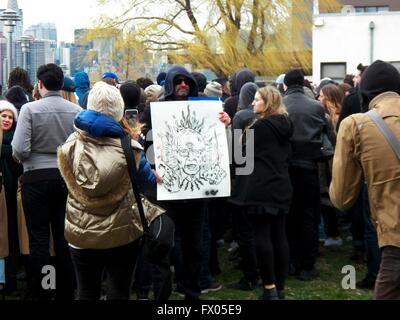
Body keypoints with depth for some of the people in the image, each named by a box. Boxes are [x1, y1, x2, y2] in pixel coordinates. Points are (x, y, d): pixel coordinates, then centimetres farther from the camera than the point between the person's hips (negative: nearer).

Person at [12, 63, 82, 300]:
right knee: (64, 237, 10)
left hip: (37, 177, -3)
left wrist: (23, 157, 8)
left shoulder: (30, 109, -10)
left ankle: (41, 293, 7)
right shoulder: (77, 111, -3)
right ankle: (66, 292, 16)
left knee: (39, 239, 4)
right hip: (66, 177, 3)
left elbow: (19, 150, -14)